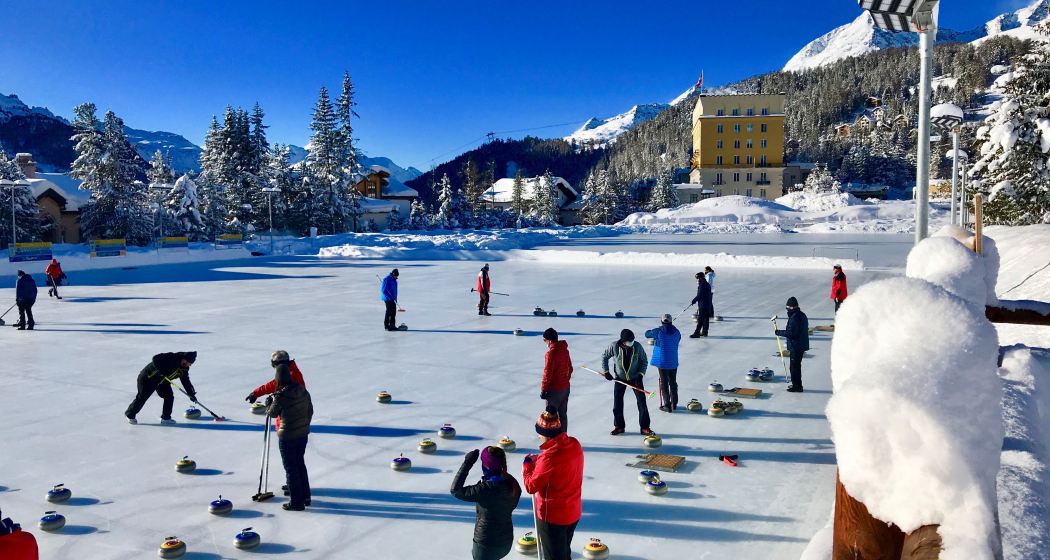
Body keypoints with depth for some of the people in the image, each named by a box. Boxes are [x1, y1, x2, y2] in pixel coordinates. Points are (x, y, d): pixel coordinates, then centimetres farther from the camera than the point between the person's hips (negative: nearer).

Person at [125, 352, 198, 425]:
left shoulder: (184, 369, -4)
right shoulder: (171, 358, -28)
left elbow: (186, 381, 4)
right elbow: (156, 358, -34)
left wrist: (191, 394, -2)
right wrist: (162, 371, -38)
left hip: (163, 382, 7)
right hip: (147, 377, -7)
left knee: (169, 397, -5)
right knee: (142, 398, 1)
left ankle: (165, 418, 9)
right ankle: (130, 415, 24)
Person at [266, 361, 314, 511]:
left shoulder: (279, 396, -22)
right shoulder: (302, 390, -5)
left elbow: (272, 413, -5)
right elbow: (310, 411, 4)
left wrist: (268, 402, 14)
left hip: (288, 436, -6)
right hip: (303, 433, 6)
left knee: (290, 468, 8)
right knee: (300, 463, 22)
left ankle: (296, 502, 17)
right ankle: (305, 496, 33)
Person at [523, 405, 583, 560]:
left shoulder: (549, 456, -30)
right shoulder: (574, 444, -6)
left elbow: (531, 486, -22)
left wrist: (527, 465, -7)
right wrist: (539, 461, 0)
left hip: (553, 515, -8)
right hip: (574, 511, 8)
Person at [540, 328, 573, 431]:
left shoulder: (551, 353, -20)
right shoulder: (565, 350, 4)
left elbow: (548, 374, -19)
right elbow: (570, 368, 14)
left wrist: (543, 389, -11)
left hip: (554, 390, -8)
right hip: (565, 388, 8)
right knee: (563, 414, 16)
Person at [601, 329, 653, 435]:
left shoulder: (637, 346, -20)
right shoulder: (614, 347, -20)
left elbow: (644, 361, -5)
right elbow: (604, 357, -2)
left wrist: (640, 374, -15)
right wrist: (606, 372, -5)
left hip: (635, 378, -1)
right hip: (620, 378, 1)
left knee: (642, 402, -5)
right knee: (617, 403, 6)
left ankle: (645, 427, 6)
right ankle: (619, 426, 23)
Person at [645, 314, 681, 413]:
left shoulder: (658, 331, -12)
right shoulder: (677, 332, -1)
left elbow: (647, 334, 1)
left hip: (662, 361, -4)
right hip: (673, 362, 4)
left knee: (664, 383, 3)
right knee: (673, 382, 17)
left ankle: (667, 405, 5)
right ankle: (674, 403, 27)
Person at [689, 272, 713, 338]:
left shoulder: (702, 285, -17)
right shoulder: (707, 285, 15)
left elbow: (699, 295, -20)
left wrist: (694, 300, -6)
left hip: (702, 306, -10)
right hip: (708, 305, 10)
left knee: (700, 319, -9)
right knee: (706, 319, 14)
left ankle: (697, 333, -8)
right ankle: (704, 332, 21)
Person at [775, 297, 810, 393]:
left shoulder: (794, 317, -21)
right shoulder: (802, 315, 11)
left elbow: (790, 332, -23)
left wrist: (779, 332, -11)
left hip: (796, 346, -10)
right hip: (802, 345, 10)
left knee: (794, 366, -2)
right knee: (796, 365, 19)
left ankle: (797, 386, 4)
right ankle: (796, 384, 27)